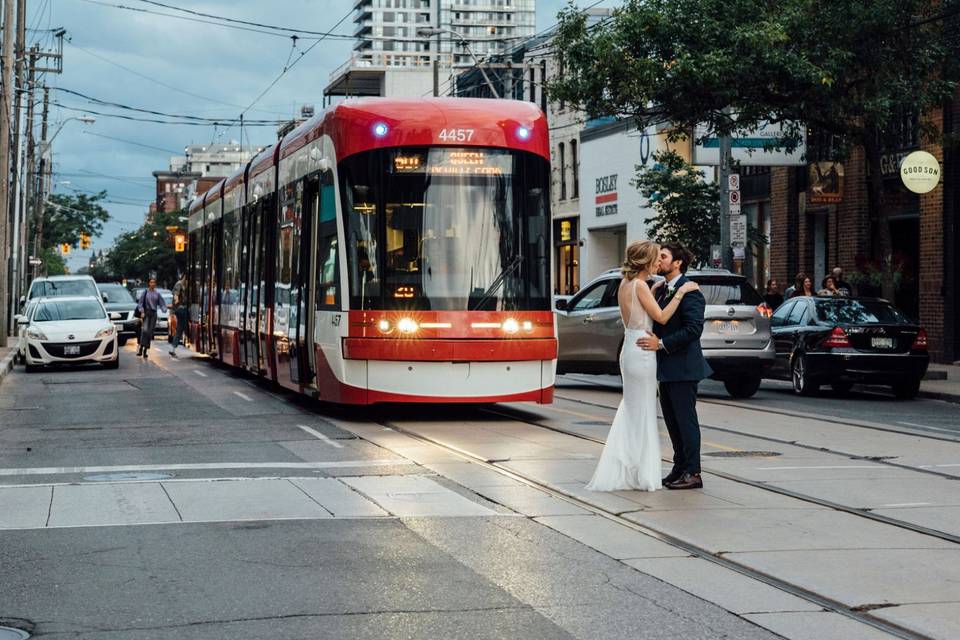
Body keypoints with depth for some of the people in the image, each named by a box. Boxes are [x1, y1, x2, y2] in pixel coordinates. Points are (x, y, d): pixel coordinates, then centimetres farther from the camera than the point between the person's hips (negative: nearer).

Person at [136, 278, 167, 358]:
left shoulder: (157, 293, 10)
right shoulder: (145, 292, 3)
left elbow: (162, 303, 9)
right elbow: (140, 302, 2)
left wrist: (164, 309, -10)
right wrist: (142, 311, -9)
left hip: (154, 313, 3)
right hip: (146, 312, -3)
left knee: (150, 332, 1)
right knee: (145, 330, -19)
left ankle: (145, 350, 6)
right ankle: (141, 347, -19)